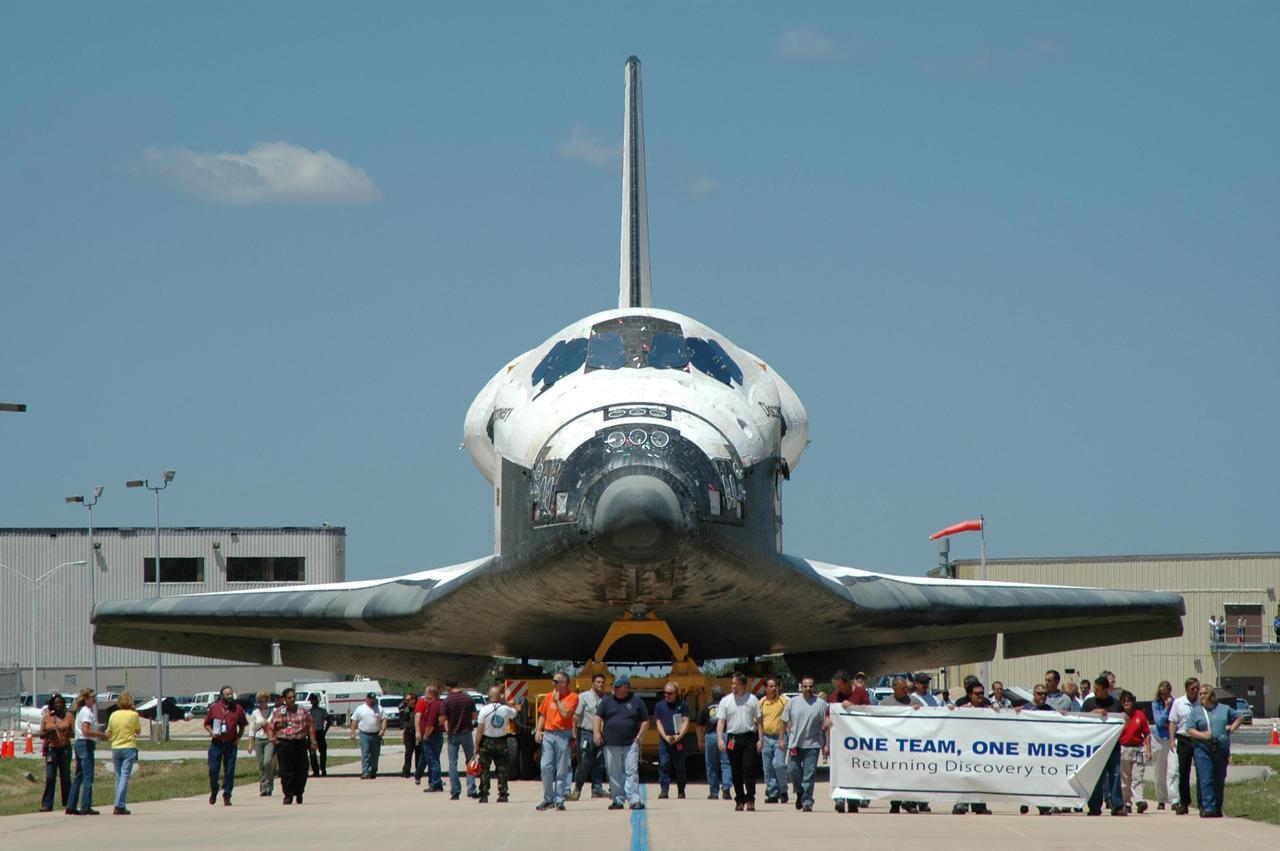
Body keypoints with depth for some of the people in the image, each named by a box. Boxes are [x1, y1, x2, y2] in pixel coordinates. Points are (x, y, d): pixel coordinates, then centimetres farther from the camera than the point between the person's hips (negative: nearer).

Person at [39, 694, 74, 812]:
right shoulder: (46, 717, 7)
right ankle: (47, 804, -7)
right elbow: (41, 735, 6)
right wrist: (49, 732, -14)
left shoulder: (69, 716, 5)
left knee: (65, 776, 3)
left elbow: (74, 733, 2)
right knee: (50, 777, -7)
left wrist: (67, 732, -19)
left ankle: (67, 804, 10)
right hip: (51, 748, 0)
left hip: (65, 748, 0)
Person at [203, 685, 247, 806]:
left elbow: (242, 726, 14)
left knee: (229, 772, 0)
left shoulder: (237, 709, 5)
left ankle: (227, 796, 8)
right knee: (213, 770, -1)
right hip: (216, 743, 0)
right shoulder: (214, 708, 4)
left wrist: (238, 738, 1)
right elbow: (206, 723, 11)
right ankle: (213, 792, 22)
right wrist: (212, 732, -7)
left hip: (231, 744, 0)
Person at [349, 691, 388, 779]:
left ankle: (373, 773, 17)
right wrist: (353, 733, -1)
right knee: (365, 754, -12)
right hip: (364, 735, -2)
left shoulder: (379, 709, 10)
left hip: (376, 735, 2)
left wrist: (383, 730, -12)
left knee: (375, 755, 7)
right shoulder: (360, 709, 7)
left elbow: (384, 719, 4)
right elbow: (354, 721, 7)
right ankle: (365, 773, -17)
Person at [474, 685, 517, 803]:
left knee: (484, 770, 3)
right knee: (502, 770, 8)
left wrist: (476, 746, -7)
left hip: (487, 742, -2)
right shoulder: (505, 709, -7)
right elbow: (515, 712, 19)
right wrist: (505, 702, 13)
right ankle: (503, 795, 5)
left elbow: (480, 730, -12)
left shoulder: (484, 709, -13)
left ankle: (484, 796, -1)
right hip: (501, 742, 2)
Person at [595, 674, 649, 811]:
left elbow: (645, 721, 9)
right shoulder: (607, 700, 10)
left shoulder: (636, 701, 6)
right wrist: (597, 732, -8)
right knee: (614, 774, 3)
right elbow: (598, 717, 7)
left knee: (632, 772, -8)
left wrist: (639, 736, -2)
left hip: (631, 744, -2)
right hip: (611, 744, 2)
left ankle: (634, 800, -11)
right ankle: (618, 800, 10)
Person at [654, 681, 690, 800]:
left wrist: (679, 736, -14)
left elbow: (686, 722, -1)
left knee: (679, 767, 2)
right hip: (664, 740, 2)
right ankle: (664, 790, -8)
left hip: (678, 741, -2)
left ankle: (681, 791, 11)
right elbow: (658, 722, 7)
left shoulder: (682, 705, 5)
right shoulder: (660, 705, 11)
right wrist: (665, 736, -8)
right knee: (664, 765, -7)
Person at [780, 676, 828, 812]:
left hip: (812, 745, -2)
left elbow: (826, 726, 1)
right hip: (795, 743, 2)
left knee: (809, 775, -4)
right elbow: (785, 723, 13)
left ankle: (807, 802, 0)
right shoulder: (792, 703, 6)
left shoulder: (821, 704, 0)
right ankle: (800, 794, 28)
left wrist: (826, 744, -3)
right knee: (794, 771, 4)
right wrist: (783, 739, 8)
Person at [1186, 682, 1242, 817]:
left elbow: (1239, 717, 25)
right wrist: (1203, 735, -15)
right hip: (1203, 750, -2)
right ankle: (1208, 808, -15)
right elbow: (1190, 730, 0)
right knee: (1206, 780, -11)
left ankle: (1218, 808, 17)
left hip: (1221, 750, 2)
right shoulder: (1196, 712, 6)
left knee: (1219, 781, 6)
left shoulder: (1224, 709, 12)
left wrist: (1232, 728, 8)